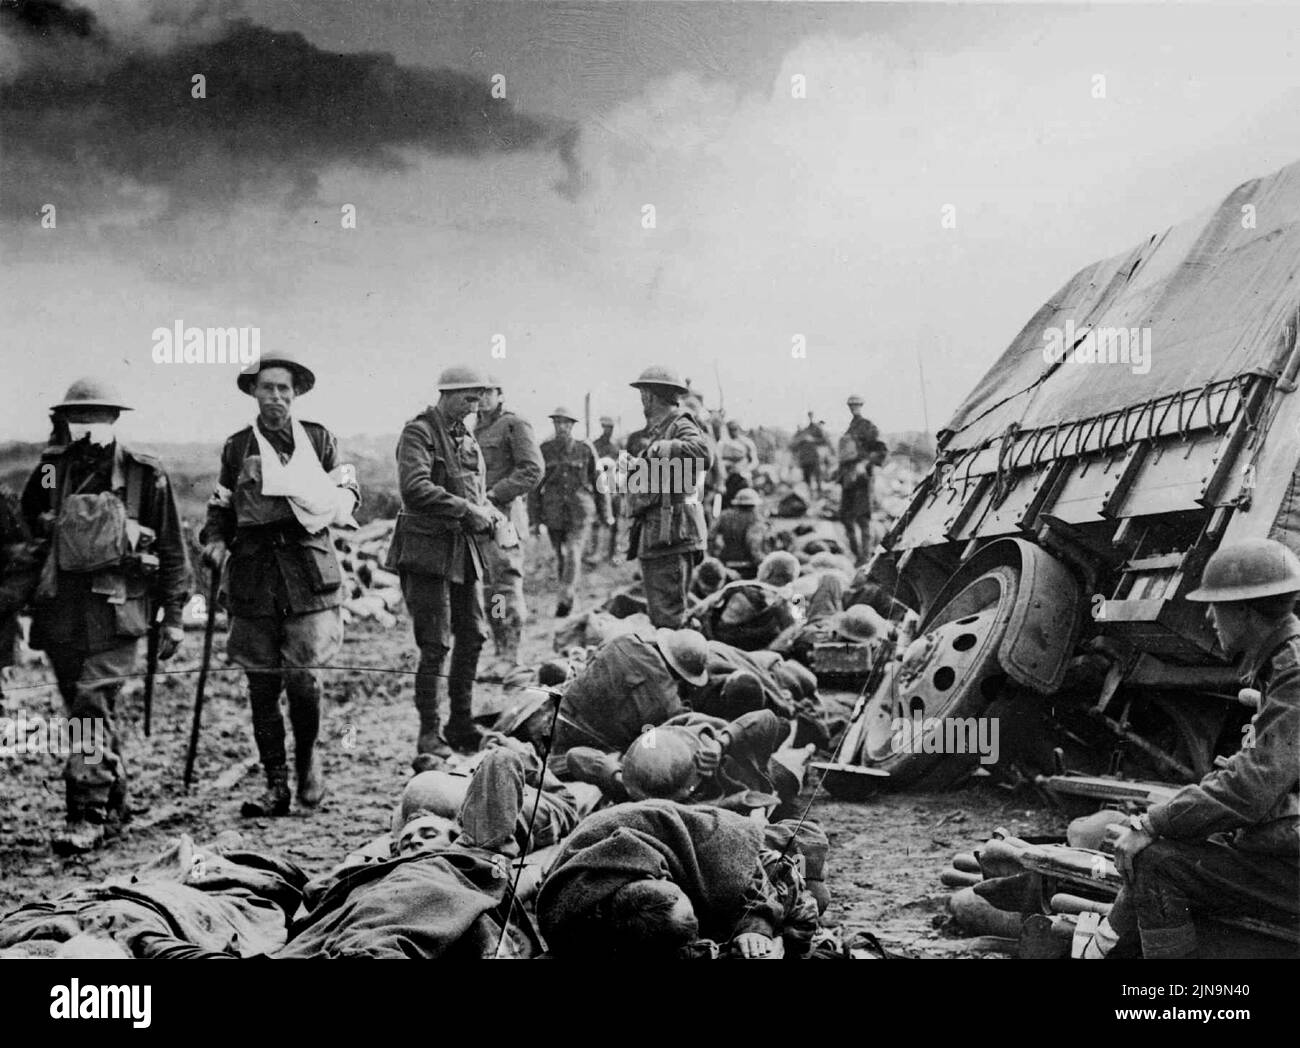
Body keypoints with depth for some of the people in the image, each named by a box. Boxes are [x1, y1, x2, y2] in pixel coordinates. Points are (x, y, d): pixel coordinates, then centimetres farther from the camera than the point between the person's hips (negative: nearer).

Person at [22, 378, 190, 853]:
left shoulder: (145, 474, -1)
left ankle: (89, 815, -9)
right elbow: (27, 528, 19)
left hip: (116, 607, -4)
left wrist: (173, 615, 2)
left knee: (93, 706, -13)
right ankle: (114, 802, 26)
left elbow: (171, 548, 3)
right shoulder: (51, 468, 8)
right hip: (61, 610, 5)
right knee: (84, 709, 12)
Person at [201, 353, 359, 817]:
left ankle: (307, 758, 19)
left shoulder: (318, 439, 11)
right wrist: (215, 541, 3)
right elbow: (220, 508, 21)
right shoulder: (237, 447, 14)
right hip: (253, 572, 2)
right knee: (262, 684, 3)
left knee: (303, 678, -9)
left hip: (308, 569, -2)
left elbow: (348, 491, 14)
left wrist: (328, 504, -8)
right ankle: (275, 786, 12)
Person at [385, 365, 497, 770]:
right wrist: (466, 510, -21)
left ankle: (461, 726, 23)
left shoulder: (467, 439, 18)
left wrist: (488, 513, 3)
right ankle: (430, 739, 0)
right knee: (436, 646, -8)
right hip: (429, 550, -8)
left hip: (466, 551, 8)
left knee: (473, 638, 10)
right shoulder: (419, 433, -8)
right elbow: (415, 488, -22)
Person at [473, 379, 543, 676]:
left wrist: (495, 493, -16)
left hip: (502, 515, -8)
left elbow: (532, 471, -11)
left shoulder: (514, 426, -3)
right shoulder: (473, 430, 20)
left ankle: (510, 657, -9)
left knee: (506, 585, -10)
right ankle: (502, 652, 16)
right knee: (489, 591, 9)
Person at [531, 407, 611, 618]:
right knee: (561, 557, 9)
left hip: (580, 511, -2)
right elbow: (536, 483, 7)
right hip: (553, 511, 2)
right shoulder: (544, 449, 3)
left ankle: (565, 599, -20)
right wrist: (535, 515, 5)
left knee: (573, 553, -17)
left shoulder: (586, 449, 1)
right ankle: (573, 596, 25)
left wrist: (605, 514, 8)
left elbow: (598, 482, 7)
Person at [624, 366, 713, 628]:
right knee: (656, 617, 14)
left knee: (669, 616, -11)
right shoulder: (656, 431, 19)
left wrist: (660, 449, -26)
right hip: (652, 537, 10)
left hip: (672, 537, -10)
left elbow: (703, 455, -31)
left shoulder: (681, 427, -9)